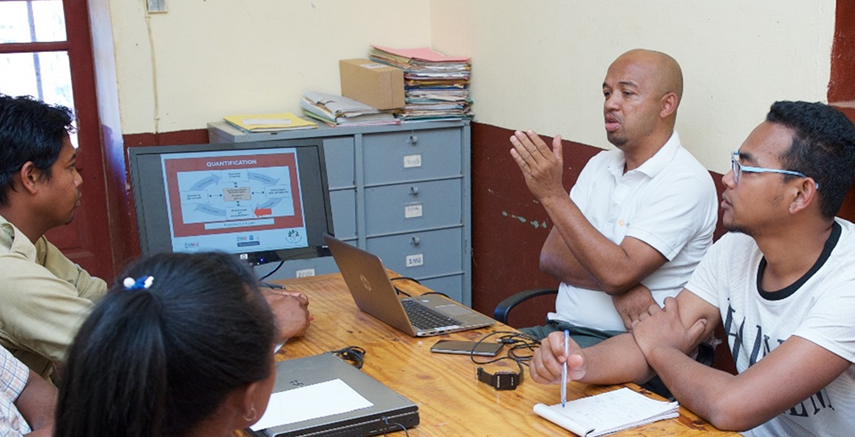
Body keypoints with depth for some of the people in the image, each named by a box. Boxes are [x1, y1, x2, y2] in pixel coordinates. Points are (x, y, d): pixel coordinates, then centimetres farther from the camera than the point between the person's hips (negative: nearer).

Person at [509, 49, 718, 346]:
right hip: (560, 328, 7)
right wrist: (617, 287, -14)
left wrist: (553, 195, -21)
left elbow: (618, 273, -21)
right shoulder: (600, 165, 13)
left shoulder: (687, 182, -11)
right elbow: (551, 256, 4)